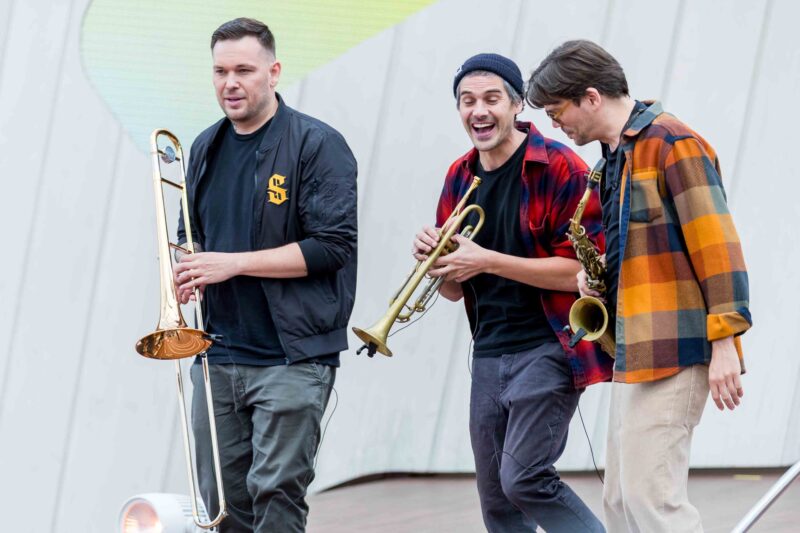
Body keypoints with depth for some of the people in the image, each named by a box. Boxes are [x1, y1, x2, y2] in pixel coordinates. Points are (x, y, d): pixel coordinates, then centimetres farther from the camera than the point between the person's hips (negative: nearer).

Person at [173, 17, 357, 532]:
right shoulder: (206, 148, 14)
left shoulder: (317, 145, -7)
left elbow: (332, 246, -13)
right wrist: (187, 270, 1)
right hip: (219, 357, 6)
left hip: (292, 358, -6)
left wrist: (233, 263, -16)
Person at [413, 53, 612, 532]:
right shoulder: (460, 178, 11)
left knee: (524, 479, -17)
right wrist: (436, 259, -5)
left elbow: (581, 271, -16)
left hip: (547, 347, -7)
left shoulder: (558, 168, -10)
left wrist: (487, 261, -20)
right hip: (488, 355, 7)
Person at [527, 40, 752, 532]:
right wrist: (601, 275, 9)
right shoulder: (619, 154, 19)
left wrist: (725, 342, -19)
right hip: (636, 352, 10)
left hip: (673, 351, -10)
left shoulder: (672, 144, -11)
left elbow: (717, 246, -15)